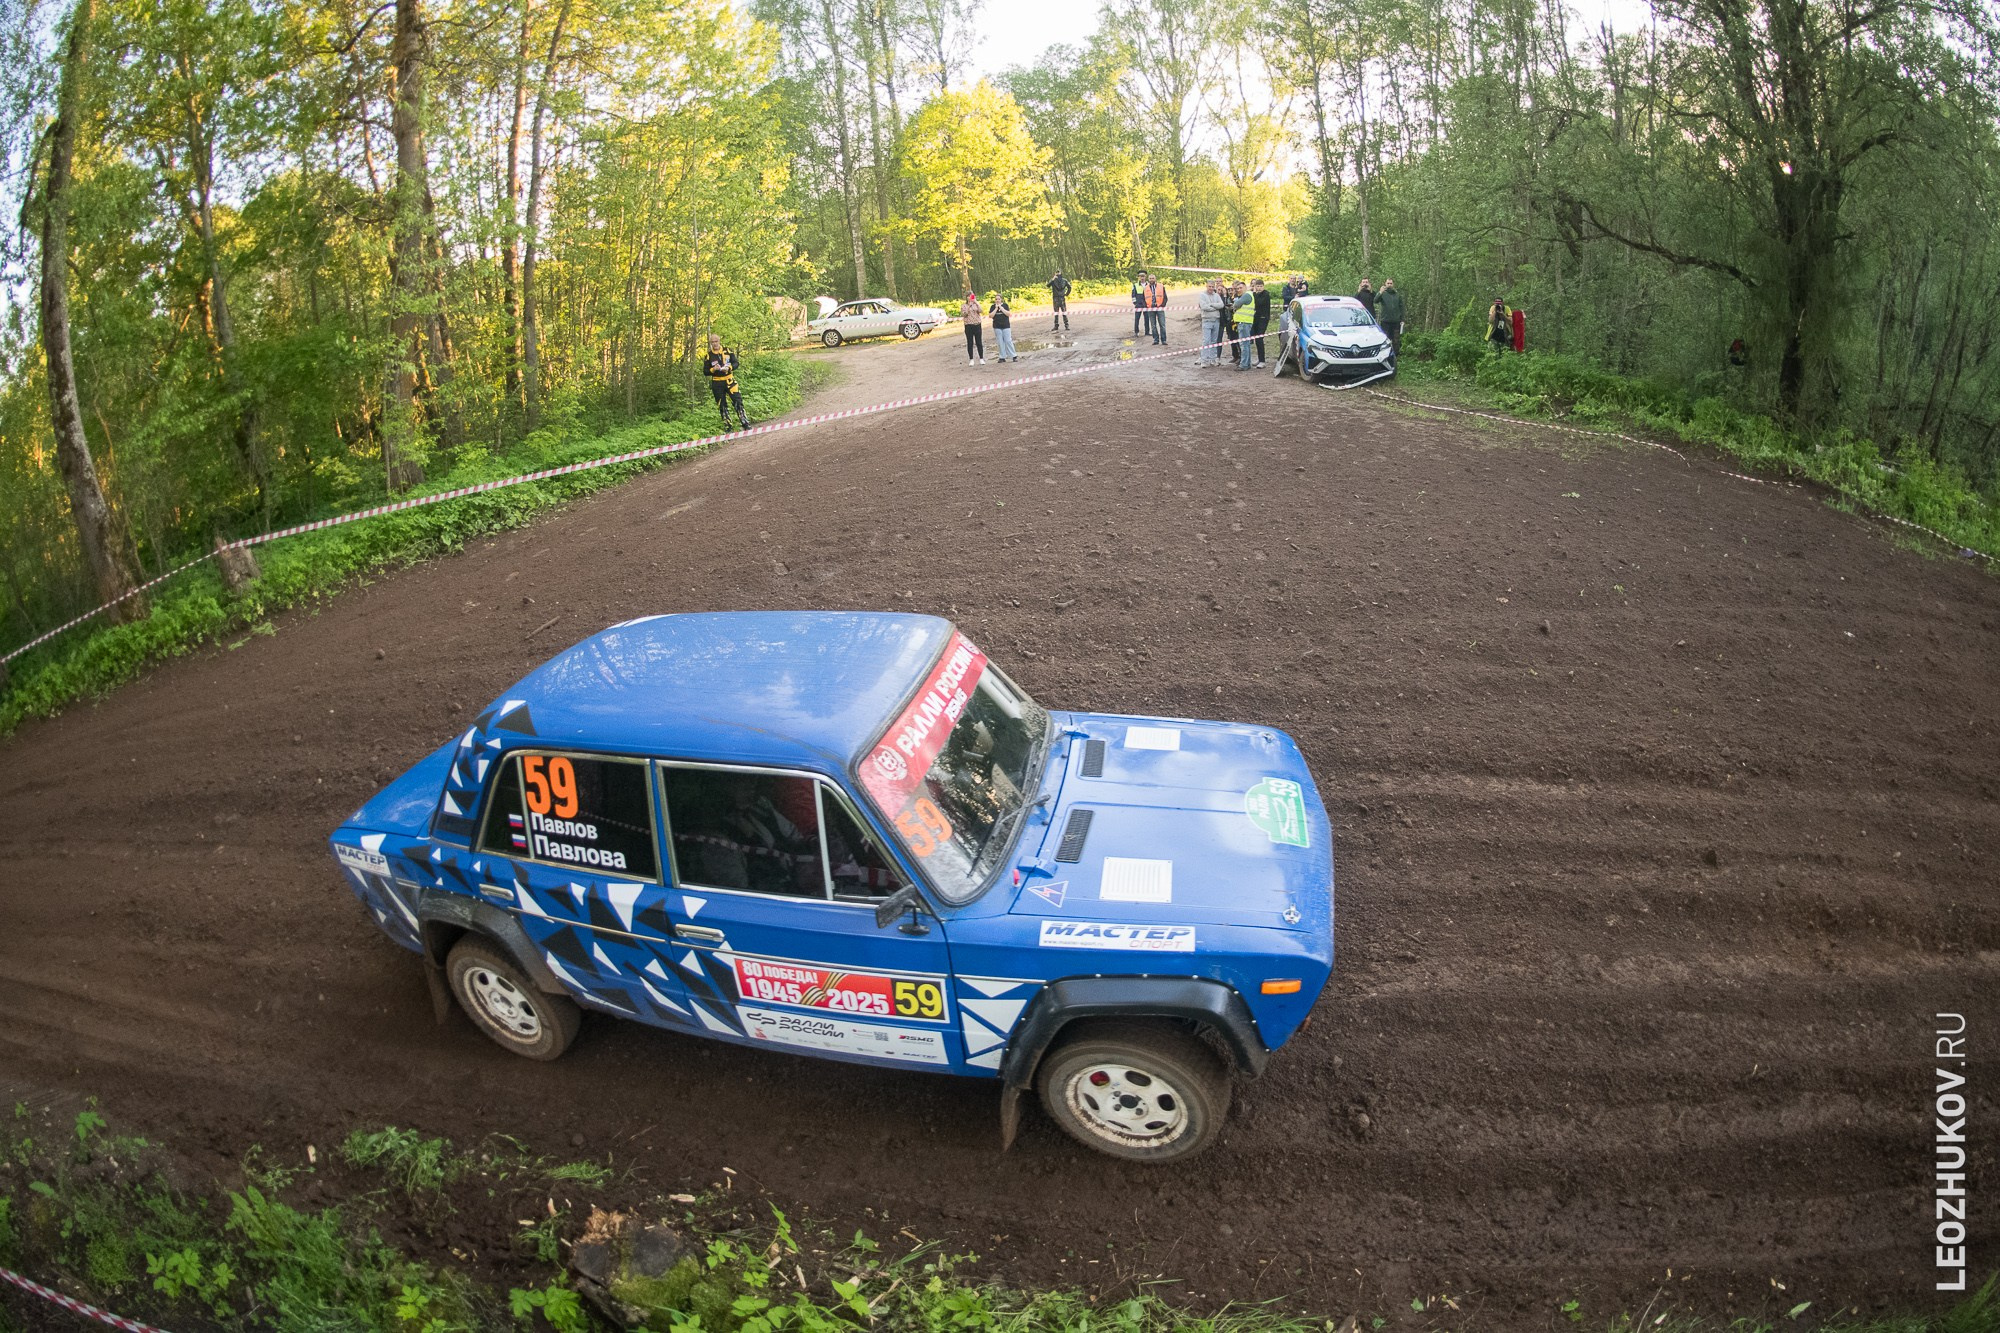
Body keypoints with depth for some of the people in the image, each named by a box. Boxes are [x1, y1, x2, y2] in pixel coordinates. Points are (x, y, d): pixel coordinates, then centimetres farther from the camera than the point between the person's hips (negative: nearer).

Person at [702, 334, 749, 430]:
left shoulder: (727, 351, 2)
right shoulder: (708, 355, 1)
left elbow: (736, 363, 1)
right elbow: (705, 372, 3)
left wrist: (729, 368, -19)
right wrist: (713, 369, -17)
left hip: (729, 381, 0)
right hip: (717, 384, 1)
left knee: (738, 401, -9)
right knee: (722, 406, 5)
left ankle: (746, 424, -5)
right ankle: (727, 427, 12)